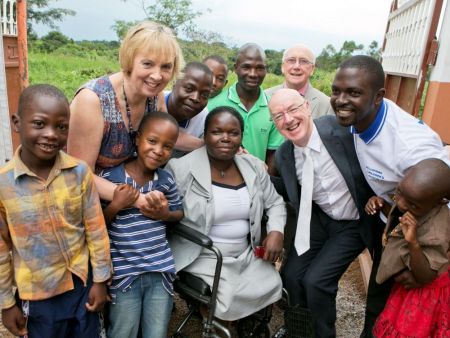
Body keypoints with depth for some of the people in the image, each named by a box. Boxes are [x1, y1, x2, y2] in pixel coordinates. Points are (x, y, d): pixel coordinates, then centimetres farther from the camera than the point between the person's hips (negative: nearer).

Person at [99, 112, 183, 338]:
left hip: (161, 271, 3)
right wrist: (116, 205, -21)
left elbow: (179, 214, 13)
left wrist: (166, 214, -7)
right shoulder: (110, 177, -11)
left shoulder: (167, 180, -1)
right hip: (124, 273, -3)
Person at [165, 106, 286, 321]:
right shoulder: (181, 168, -14)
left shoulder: (254, 167, 2)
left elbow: (275, 203, 12)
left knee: (271, 287, -11)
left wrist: (276, 231, -4)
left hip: (246, 255, 5)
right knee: (229, 300, -22)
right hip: (202, 257, -5)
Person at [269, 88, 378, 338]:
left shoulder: (341, 128, -25)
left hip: (354, 224, -4)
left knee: (316, 280, -11)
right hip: (319, 219, 4)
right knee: (290, 275, 1)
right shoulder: (283, 155, -10)